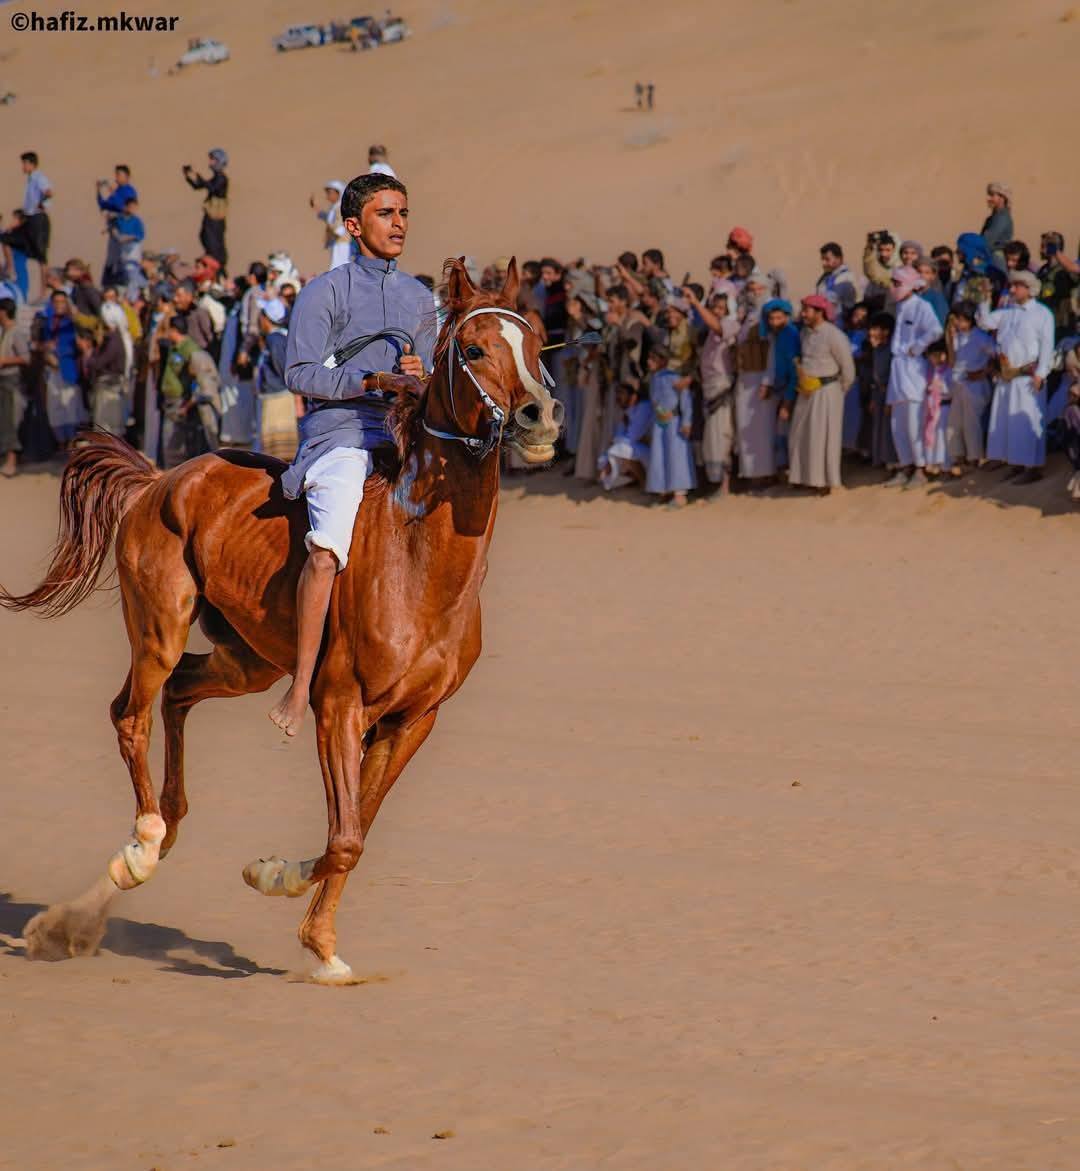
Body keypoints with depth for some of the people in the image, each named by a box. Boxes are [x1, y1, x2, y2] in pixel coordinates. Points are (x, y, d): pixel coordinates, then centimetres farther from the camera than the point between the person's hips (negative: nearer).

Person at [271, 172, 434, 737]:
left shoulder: (419, 298, 19)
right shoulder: (325, 292, 3)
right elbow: (299, 373, -6)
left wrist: (419, 375, 2)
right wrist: (368, 382, -17)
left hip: (402, 435, 6)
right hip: (338, 432, -6)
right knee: (327, 550, -28)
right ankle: (300, 691, -28)